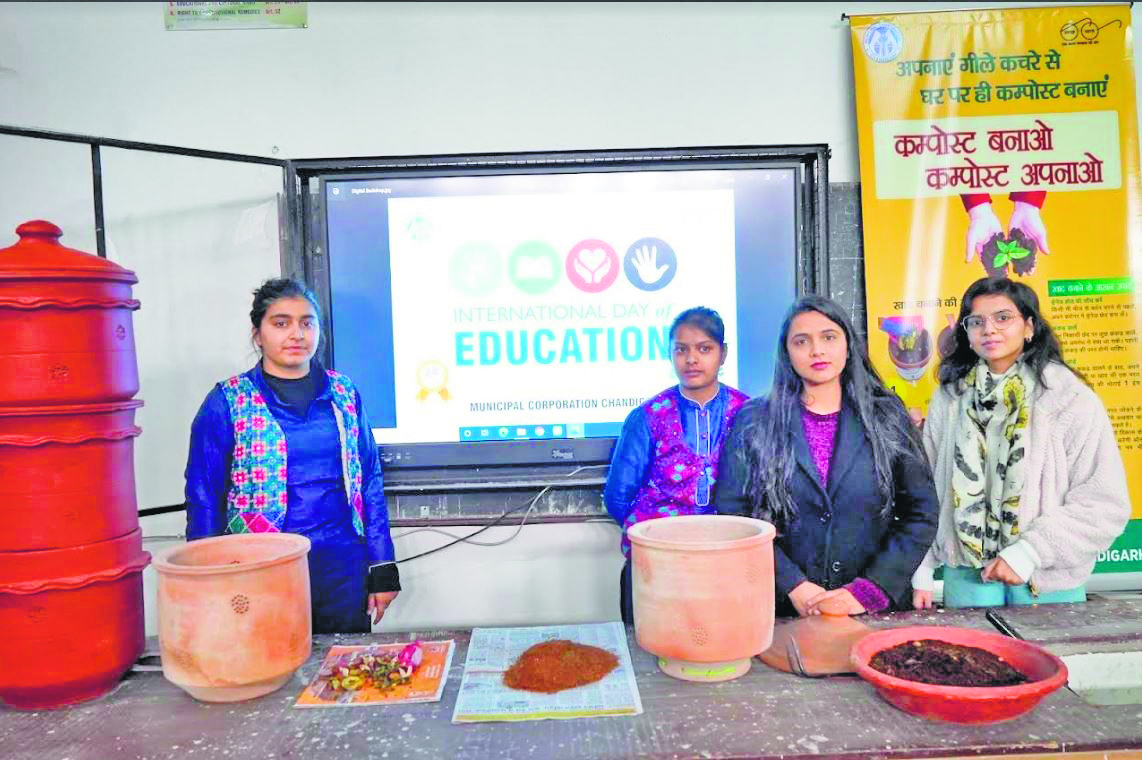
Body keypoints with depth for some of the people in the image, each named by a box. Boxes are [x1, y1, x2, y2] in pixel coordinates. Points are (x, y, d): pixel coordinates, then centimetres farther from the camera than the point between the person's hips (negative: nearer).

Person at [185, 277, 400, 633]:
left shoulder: (343, 393, 5)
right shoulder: (227, 403, -3)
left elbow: (369, 480, 8)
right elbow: (204, 500, -1)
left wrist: (382, 567, 5)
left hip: (344, 568, 3)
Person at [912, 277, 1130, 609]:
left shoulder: (1072, 400, -7)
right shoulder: (949, 398, 1)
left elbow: (1106, 503, -9)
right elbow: (927, 491, 5)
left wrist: (1028, 552, -17)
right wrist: (921, 572, 3)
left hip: (1049, 581, -2)